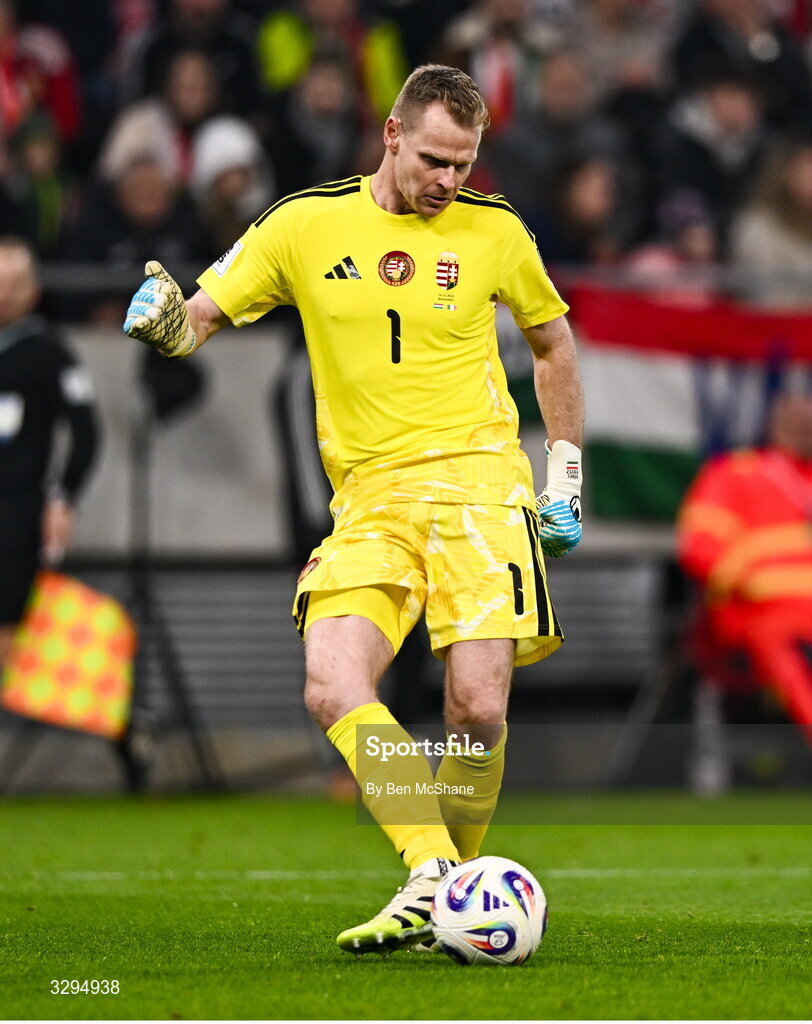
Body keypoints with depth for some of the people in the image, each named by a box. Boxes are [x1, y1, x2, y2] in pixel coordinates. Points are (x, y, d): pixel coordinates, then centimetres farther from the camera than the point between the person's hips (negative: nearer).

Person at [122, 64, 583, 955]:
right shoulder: (307, 224, 3)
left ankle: (451, 883, 8)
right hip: (367, 500, 1)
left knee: (478, 711, -14)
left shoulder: (493, 232, 6)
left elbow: (552, 338, 22)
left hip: (475, 481, -1)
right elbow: (196, 320, 6)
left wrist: (567, 474, 18)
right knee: (333, 689, -22)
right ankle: (430, 880, -22)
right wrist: (165, 319, -18)